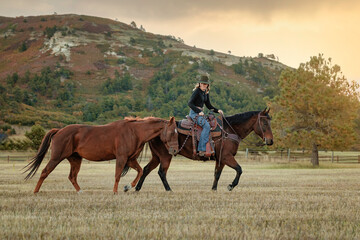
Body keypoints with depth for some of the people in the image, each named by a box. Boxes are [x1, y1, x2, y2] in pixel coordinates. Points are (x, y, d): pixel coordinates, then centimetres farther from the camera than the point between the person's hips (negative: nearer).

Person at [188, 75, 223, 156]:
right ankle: (201, 149, -32)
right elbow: (190, 103, -17)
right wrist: (199, 112, -24)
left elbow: (209, 105, 20)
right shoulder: (197, 91, -10)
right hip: (194, 113, -9)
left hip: (200, 112, 9)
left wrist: (217, 110, 5)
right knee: (206, 126, -27)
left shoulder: (206, 93, 14)